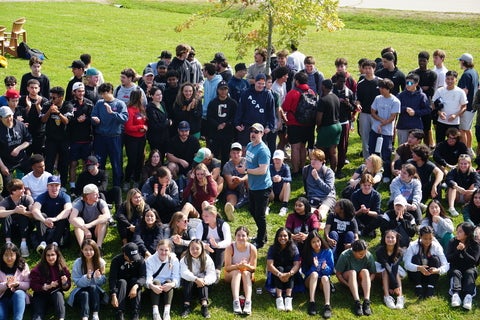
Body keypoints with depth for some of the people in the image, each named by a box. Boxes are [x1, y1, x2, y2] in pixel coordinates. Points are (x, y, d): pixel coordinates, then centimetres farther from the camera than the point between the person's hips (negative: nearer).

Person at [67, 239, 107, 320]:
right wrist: (87, 277, -29)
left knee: (93, 287, -33)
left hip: (96, 291, 1)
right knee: (84, 294, -34)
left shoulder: (100, 262, -5)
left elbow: (103, 282, -2)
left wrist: (98, 277, -25)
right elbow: (77, 282, -10)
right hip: (81, 290, -1)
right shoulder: (78, 263, -8)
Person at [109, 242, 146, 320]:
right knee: (122, 282, -32)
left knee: (135, 280, -30)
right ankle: (119, 314, -42)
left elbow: (143, 277, -25)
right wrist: (113, 295, -41)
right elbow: (112, 278, -26)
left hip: (133, 283, 1)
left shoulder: (140, 259, -14)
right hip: (120, 284, -1)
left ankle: (136, 314, -37)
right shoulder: (116, 260, -17)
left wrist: (135, 286, -46)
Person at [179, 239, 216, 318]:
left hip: (201, 282, 0)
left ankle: (204, 305, -46)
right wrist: (195, 279, -44)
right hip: (188, 281, 0)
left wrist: (204, 280, -41)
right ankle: (187, 305, -39)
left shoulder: (207, 259, -9)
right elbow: (184, 273, -27)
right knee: (188, 281, -32)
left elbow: (212, 275, -19)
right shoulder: (185, 259, -9)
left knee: (203, 281, -32)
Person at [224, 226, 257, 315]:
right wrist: (238, 266, -36)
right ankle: (236, 301, -49)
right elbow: (227, 268, -17)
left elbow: (254, 268, -10)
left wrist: (246, 266, -33)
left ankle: (248, 302, -49)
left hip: (247, 276, 1)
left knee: (246, 273, -32)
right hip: (231, 275, -1)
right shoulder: (230, 248, -18)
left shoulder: (252, 248, -15)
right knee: (237, 272, -33)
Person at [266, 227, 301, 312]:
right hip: (275, 276, 0)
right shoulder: (272, 248, -10)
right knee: (280, 268, -29)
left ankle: (288, 297, -44)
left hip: (291, 277, 1)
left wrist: (289, 274, -41)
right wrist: (280, 274, -40)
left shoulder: (293, 248, -8)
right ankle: (279, 298, -46)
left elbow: (297, 265, -20)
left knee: (289, 268, -29)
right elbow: (270, 265, -22)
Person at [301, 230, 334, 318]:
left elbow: (331, 270, -5)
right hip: (310, 280, 0)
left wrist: (325, 268, -27)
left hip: (324, 281, 0)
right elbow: (305, 271, -7)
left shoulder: (327, 251, -5)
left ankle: (327, 305, -51)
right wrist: (314, 267, -25)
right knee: (314, 273, -32)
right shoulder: (306, 253, -5)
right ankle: (311, 303, -44)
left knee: (324, 277, -33)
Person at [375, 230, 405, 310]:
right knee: (385, 271, -33)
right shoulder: (380, 250, -28)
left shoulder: (399, 252, -21)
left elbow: (395, 267, -34)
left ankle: (400, 297, -45)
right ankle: (387, 297, -45)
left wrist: (394, 285, -43)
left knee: (396, 271, -31)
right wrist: (395, 285, -45)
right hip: (382, 271, -1)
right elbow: (386, 267, -37)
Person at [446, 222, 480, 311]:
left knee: (469, 273, -32)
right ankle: (455, 294, -55)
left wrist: (463, 251, -24)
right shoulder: (452, 242, -1)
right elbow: (448, 259, -6)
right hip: (455, 268, 1)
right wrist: (457, 251, -23)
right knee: (456, 273, -31)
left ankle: (468, 296, -54)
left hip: (469, 268, -1)